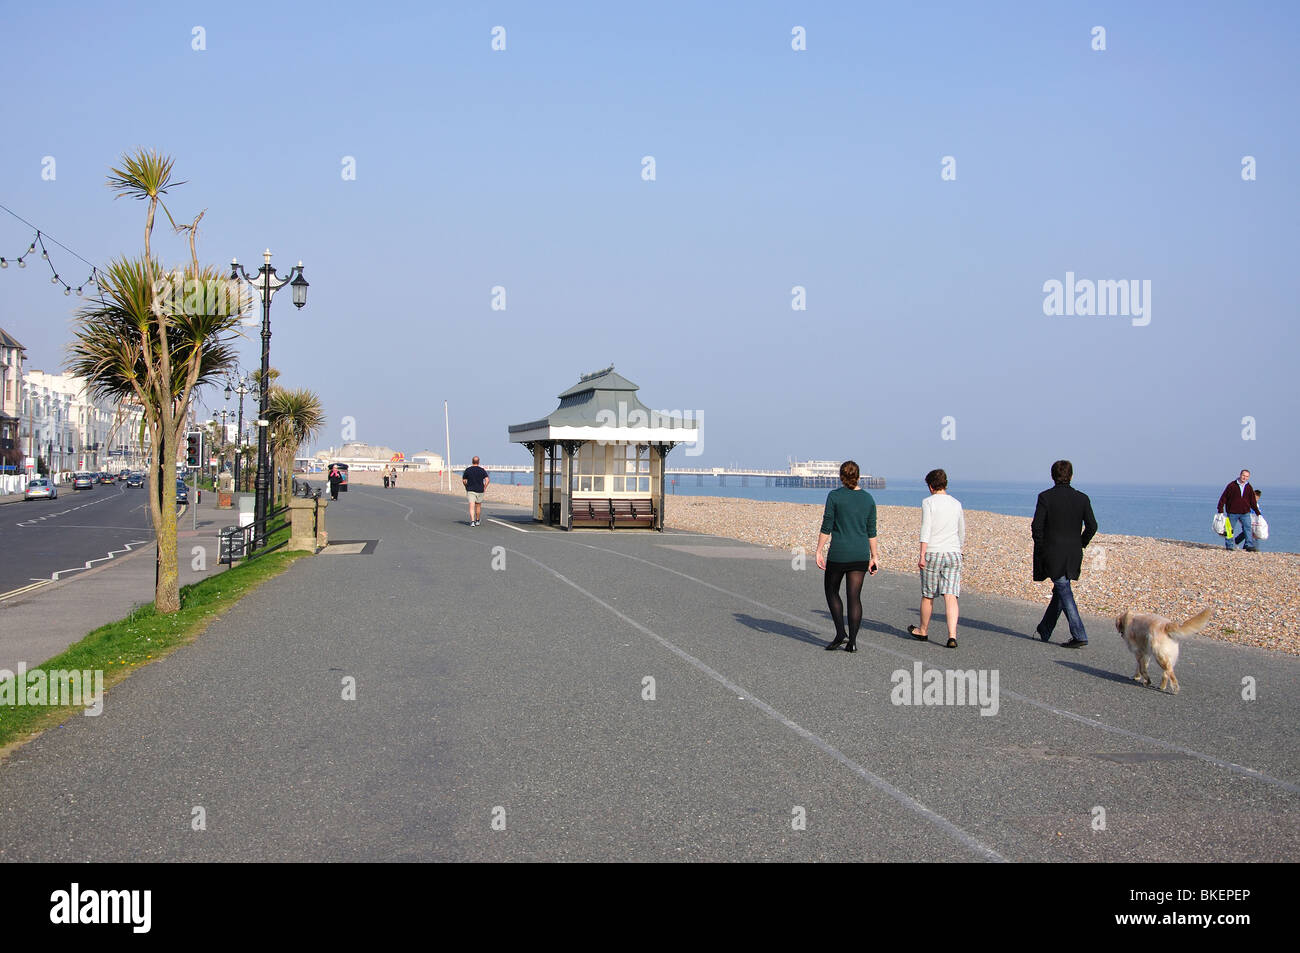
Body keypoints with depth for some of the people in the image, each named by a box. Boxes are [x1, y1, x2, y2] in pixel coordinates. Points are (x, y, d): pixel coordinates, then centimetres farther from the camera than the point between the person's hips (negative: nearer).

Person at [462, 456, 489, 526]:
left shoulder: (467, 470, -1)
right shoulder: (482, 470, -2)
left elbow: (463, 481, 3)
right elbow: (487, 480, -11)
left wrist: (467, 487, 19)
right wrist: (484, 488, 1)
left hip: (470, 491, -1)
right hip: (479, 491, 1)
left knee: (472, 506, -6)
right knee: (478, 506, 18)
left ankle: (472, 521, -24)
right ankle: (477, 521, 32)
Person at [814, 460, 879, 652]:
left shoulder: (834, 496, -6)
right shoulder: (868, 498, 5)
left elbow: (826, 527, -8)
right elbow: (871, 531, 7)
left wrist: (819, 552, -4)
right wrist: (874, 557, 12)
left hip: (838, 553, -3)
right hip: (860, 554, 3)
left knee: (831, 590, 14)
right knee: (854, 596, 5)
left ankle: (841, 633, 1)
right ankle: (852, 642, 3)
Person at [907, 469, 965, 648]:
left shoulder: (928, 502, -3)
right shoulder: (956, 504, 12)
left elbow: (926, 529, -12)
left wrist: (922, 555, -14)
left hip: (933, 553, -3)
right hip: (953, 553, 3)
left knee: (928, 595, 11)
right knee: (950, 596, -4)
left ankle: (923, 631, 27)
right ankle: (952, 635, -16)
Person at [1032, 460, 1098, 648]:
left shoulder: (1045, 497, -7)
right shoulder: (1082, 498, 2)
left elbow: (1037, 525, -9)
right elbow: (1092, 526, -3)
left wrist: (1040, 549, 3)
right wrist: (1080, 544, 12)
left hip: (1052, 553, -4)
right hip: (1073, 555, 4)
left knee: (1064, 592, -3)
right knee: (1060, 590, 17)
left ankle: (1079, 636, -12)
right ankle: (1045, 631, 28)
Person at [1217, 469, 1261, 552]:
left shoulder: (1249, 488, 7)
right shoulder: (1232, 485, -4)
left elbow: (1253, 501, 15)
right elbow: (1223, 498, -3)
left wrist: (1257, 513, 12)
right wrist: (1220, 510, -7)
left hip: (1245, 513, 3)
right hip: (1232, 513, -3)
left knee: (1248, 528, -5)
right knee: (1230, 529, 4)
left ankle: (1249, 546, -3)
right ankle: (1230, 545, 13)